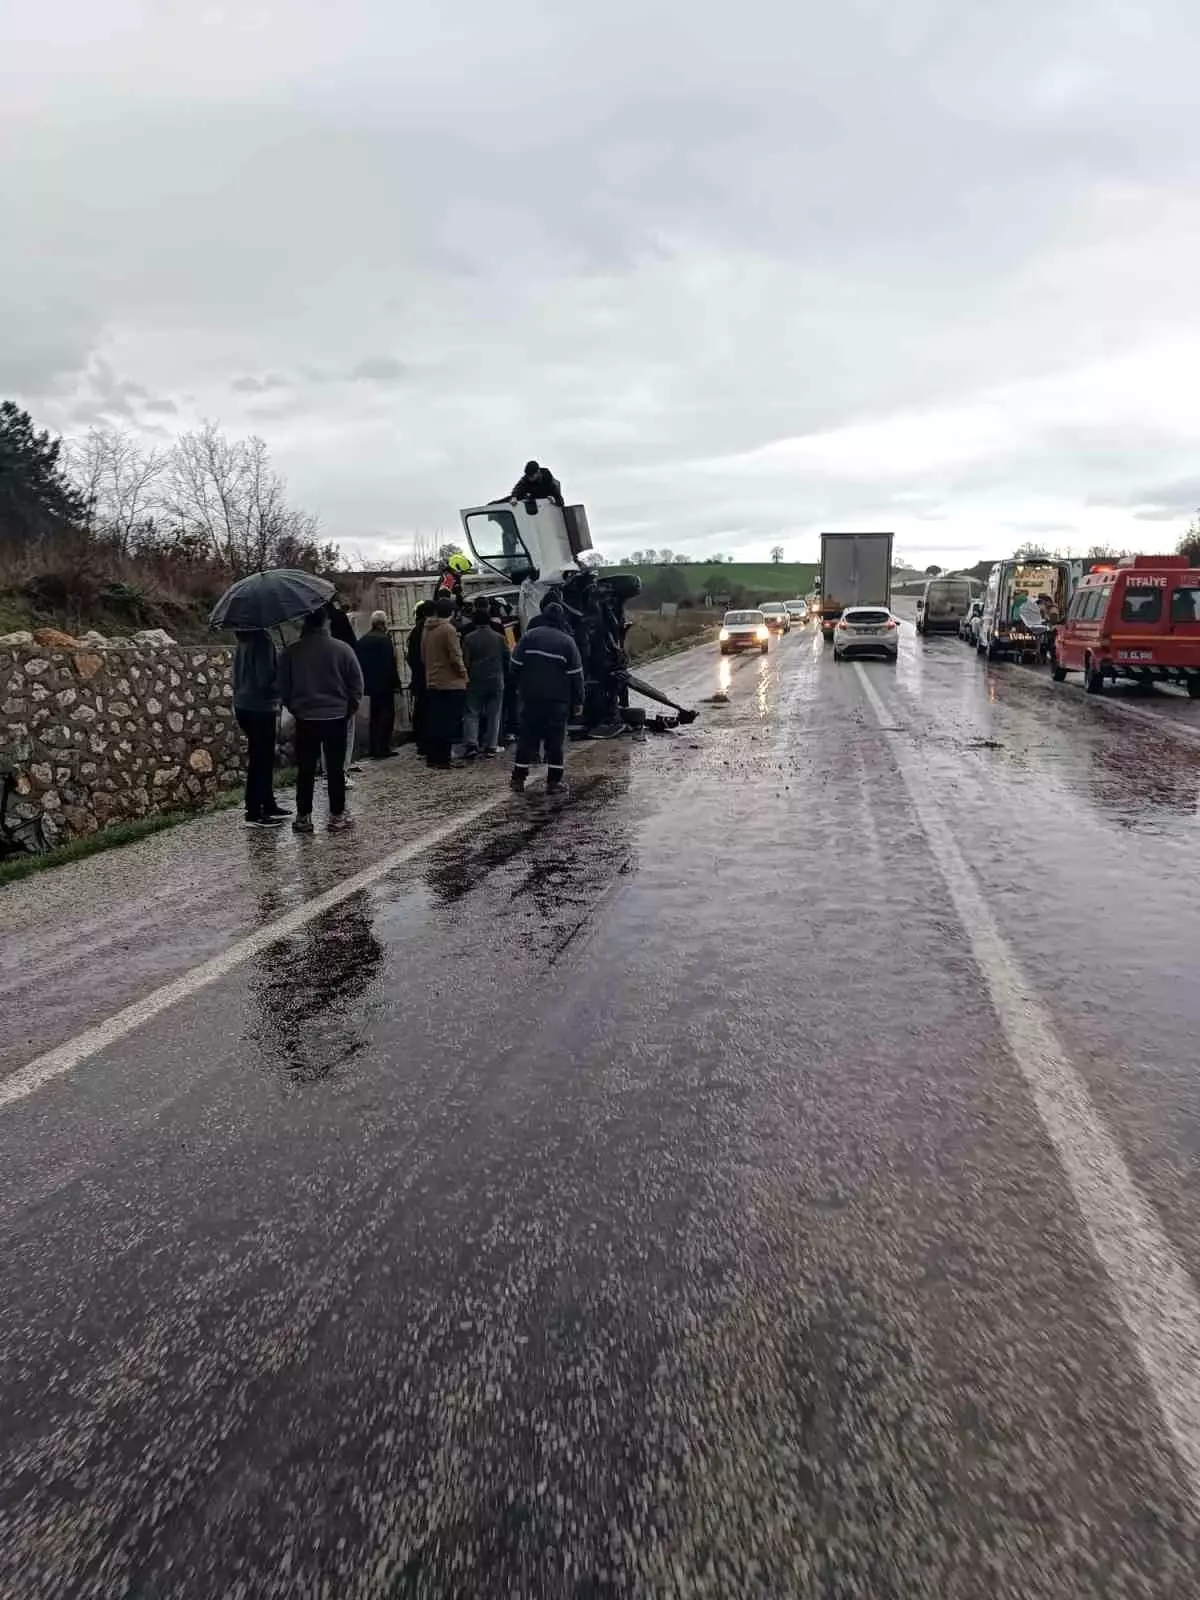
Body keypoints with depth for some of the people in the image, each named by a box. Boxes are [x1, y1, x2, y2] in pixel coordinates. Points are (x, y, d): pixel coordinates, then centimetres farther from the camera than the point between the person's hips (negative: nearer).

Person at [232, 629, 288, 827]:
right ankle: (254, 814, 3)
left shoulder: (245, 640, 10)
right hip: (260, 708, -9)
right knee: (260, 760, -2)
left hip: (244, 705, 9)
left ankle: (268, 805, 28)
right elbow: (266, 679, -22)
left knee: (264, 758, 18)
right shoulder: (262, 640, -18)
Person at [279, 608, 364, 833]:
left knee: (305, 769, 8)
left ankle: (303, 817, 11)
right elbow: (357, 684, -3)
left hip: (305, 718, 1)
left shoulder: (291, 652, -3)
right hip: (336, 717, -1)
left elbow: (284, 688, 3)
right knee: (335, 769, 6)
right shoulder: (342, 649, -6)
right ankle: (337, 817, 9)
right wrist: (349, 709, 10)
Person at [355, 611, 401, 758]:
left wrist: (364, 681, 15)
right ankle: (382, 749, -1)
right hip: (385, 684, -7)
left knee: (375, 716, 16)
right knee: (387, 715, 1)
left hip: (370, 684, 7)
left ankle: (373, 749, 19)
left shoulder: (363, 640, 6)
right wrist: (395, 682, -12)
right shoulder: (385, 639, -14)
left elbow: (359, 662, 9)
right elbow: (391, 664, -17)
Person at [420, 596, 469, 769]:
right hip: (451, 683, -7)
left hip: (432, 682, 7)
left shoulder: (426, 629, 9)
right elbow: (455, 657, -15)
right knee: (448, 722, -3)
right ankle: (443, 758, -3)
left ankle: (432, 757, 16)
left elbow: (423, 655, 14)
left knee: (433, 722, 12)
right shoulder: (449, 629, -14)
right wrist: (463, 673, -1)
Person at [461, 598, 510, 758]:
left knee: (472, 713, 3)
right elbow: (507, 659, 4)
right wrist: (505, 675, 17)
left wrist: (466, 676, 7)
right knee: (493, 714, 8)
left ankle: (472, 744, -11)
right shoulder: (499, 637, -2)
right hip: (496, 680, 1)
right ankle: (491, 745, 8)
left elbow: (465, 661, -5)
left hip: (475, 680, -1)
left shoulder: (468, 637, -7)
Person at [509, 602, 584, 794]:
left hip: (530, 697, 1)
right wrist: (578, 701, 5)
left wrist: (520, 687, 15)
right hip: (558, 699, -1)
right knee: (555, 739, 5)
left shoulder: (529, 636, 0)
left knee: (527, 737, 8)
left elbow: (515, 665, 0)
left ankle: (518, 778, 9)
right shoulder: (567, 642, -2)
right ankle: (553, 781, 4)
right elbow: (576, 675, -1)